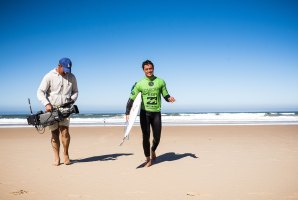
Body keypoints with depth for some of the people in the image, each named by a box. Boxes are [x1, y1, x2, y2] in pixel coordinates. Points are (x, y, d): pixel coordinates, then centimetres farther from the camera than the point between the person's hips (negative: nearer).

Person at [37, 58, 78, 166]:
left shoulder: (71, 77, 6)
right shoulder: (49, 76, -4)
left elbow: (75, 91, 16)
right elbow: (40, 92, -7)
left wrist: (72, 100, -3)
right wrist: (47, 104, -22)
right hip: (51, 108, -1)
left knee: (65, 130, -14)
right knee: (55, 133, 1)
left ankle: (66, 155, 0)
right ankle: (56, 157, 9)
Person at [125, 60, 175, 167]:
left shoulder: (160, 82, 3)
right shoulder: (140, 84, 0)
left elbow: (165, 96, 9)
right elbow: (131, 99, -1)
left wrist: (169, 98, -15)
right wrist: (127, 113, -11)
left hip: (156, 113, 1)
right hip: (145, 113, -1)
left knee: (157, 138, 5)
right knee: (146, 137, -2)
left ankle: (153, 150, 38)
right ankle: (148, 158, 15)